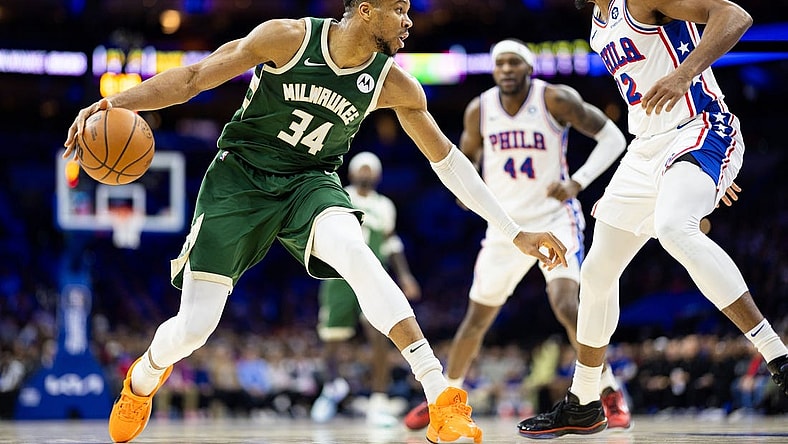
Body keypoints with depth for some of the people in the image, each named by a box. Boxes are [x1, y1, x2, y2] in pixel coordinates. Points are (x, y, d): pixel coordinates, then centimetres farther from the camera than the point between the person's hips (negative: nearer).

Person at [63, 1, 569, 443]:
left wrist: (516, 233, -2)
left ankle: (442, 397, -37)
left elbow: (446, 158, 0)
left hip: (311, 182, 1)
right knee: (193, 328, -6)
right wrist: (112, 103, -26)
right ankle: (144, 377, 34)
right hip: (241, 174, -1)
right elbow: (194, 77, -12)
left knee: (353, 251, -36)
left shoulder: (394, 84, -8)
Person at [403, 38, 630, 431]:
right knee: (477, 318, 10)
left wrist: (578, 182, -24)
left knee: (566, 307, -23)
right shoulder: (479, 110, -4)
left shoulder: (555, 100, -15)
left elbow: (613, 137, -11)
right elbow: (468, 156, 15)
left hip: (555, 220, -4)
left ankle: (611, 393, -10)